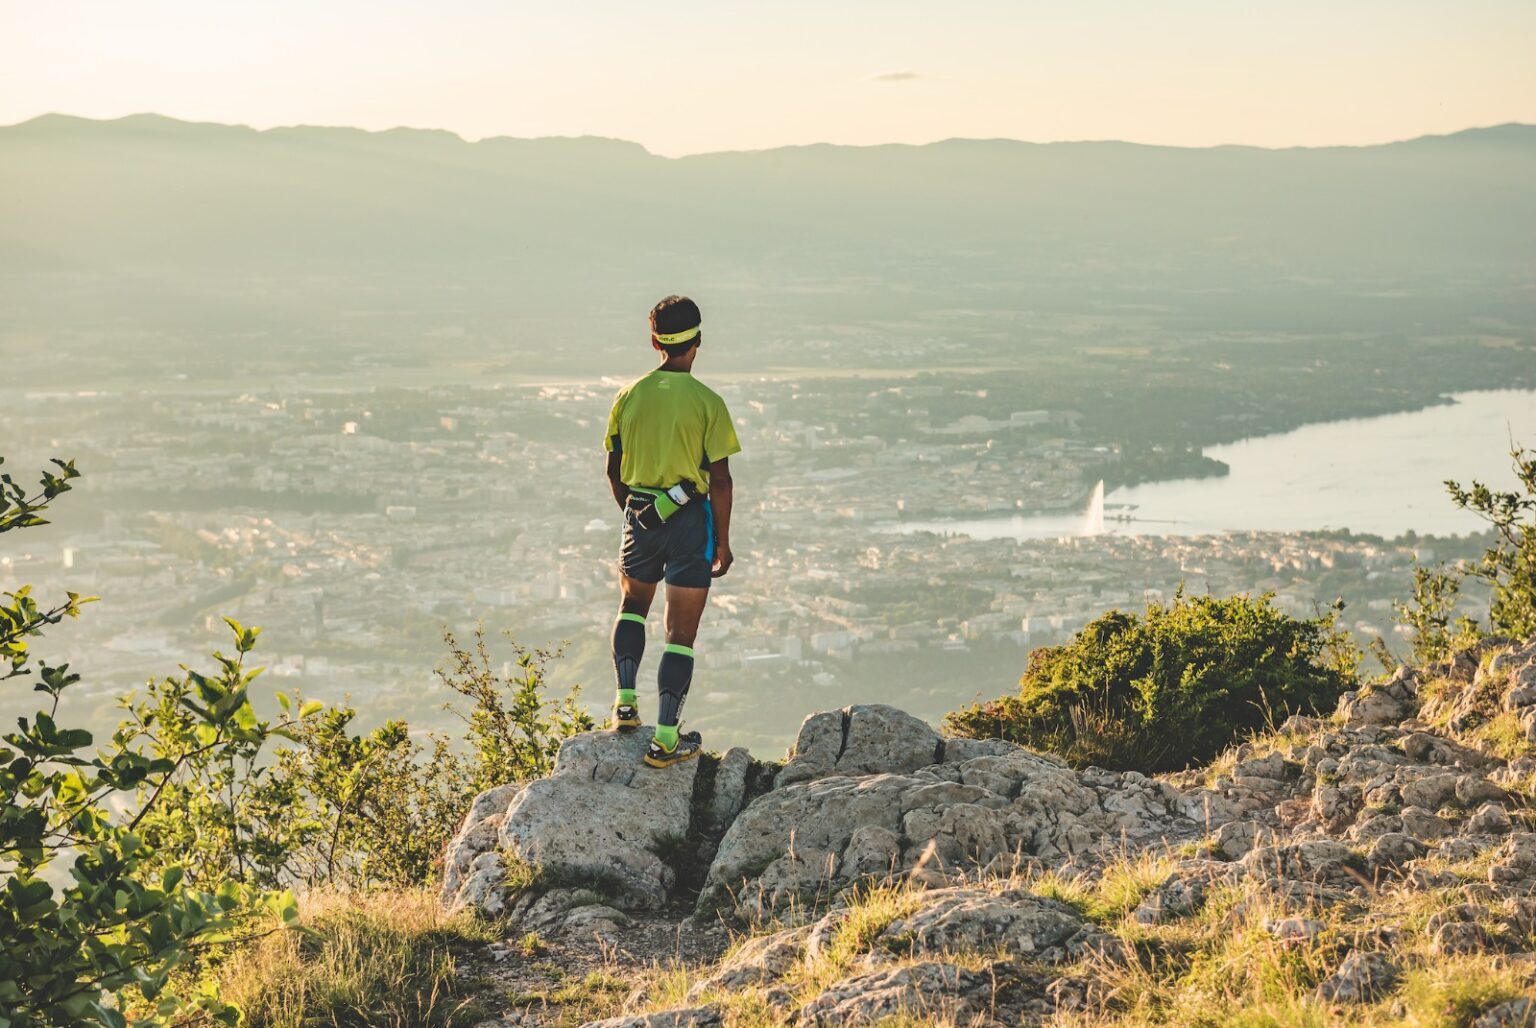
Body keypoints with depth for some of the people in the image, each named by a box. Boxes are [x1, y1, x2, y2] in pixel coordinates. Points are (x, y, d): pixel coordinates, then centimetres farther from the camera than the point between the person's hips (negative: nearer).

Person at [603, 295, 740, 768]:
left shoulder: (630, 395, 1)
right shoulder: (707, 402, -10)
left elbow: (614, 469, 8)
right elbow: (719, 479, -10)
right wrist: (723, 542, -1)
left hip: (642, 517, 3)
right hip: (691, 518, -3)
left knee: (632, 605, 28)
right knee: (681, 633, 2)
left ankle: (625, 702, 15)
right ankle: (666, 738, 0)